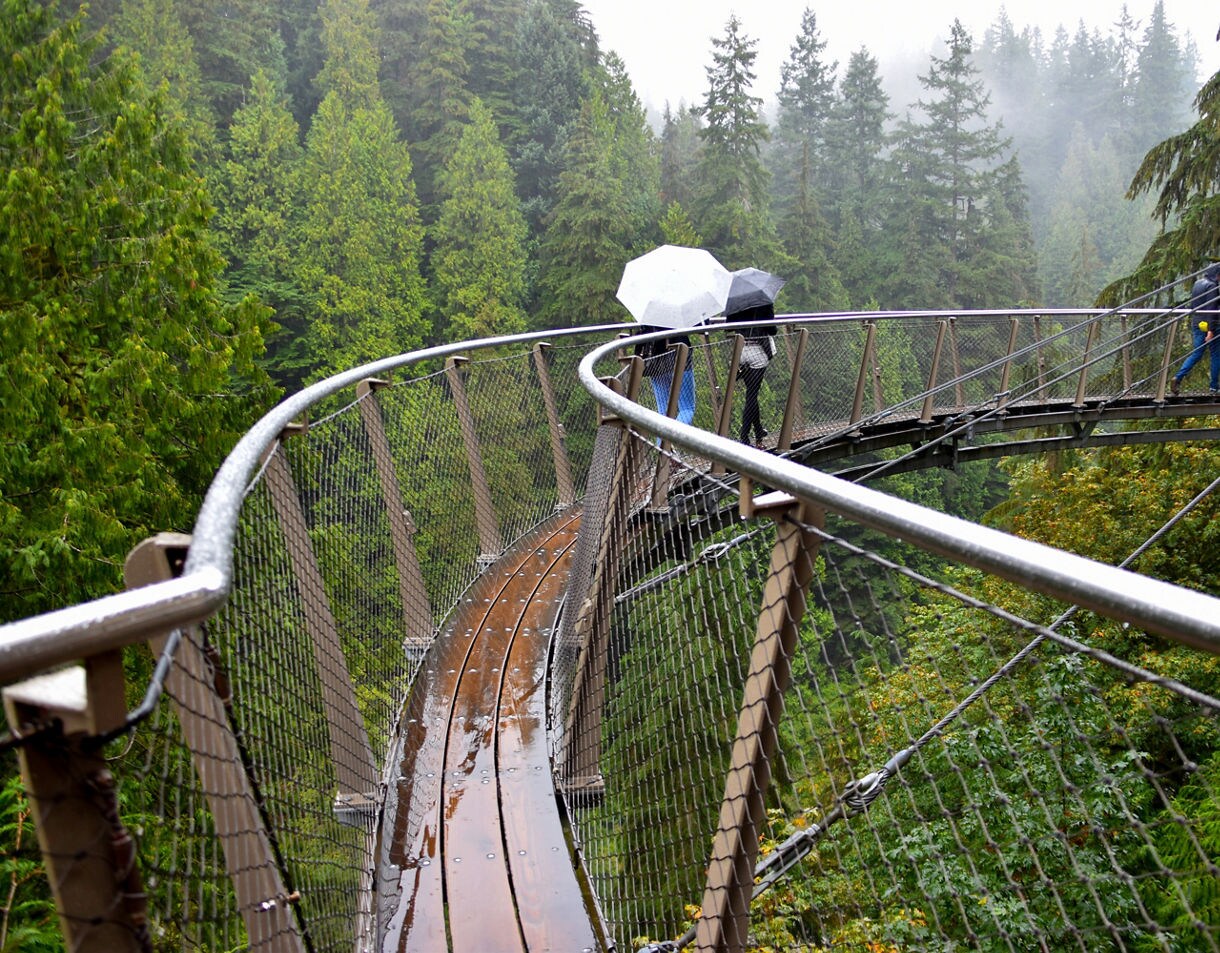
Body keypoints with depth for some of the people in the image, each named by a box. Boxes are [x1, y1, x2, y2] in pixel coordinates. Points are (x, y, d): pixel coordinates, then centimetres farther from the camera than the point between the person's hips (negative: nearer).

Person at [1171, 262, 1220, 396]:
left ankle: (1177, 378, -10)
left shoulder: (1197, 284, 12)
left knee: (1195, 354, 8)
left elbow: (1192, 306, 19)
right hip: (1208, 325, -7)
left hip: (1196, 324, 7)